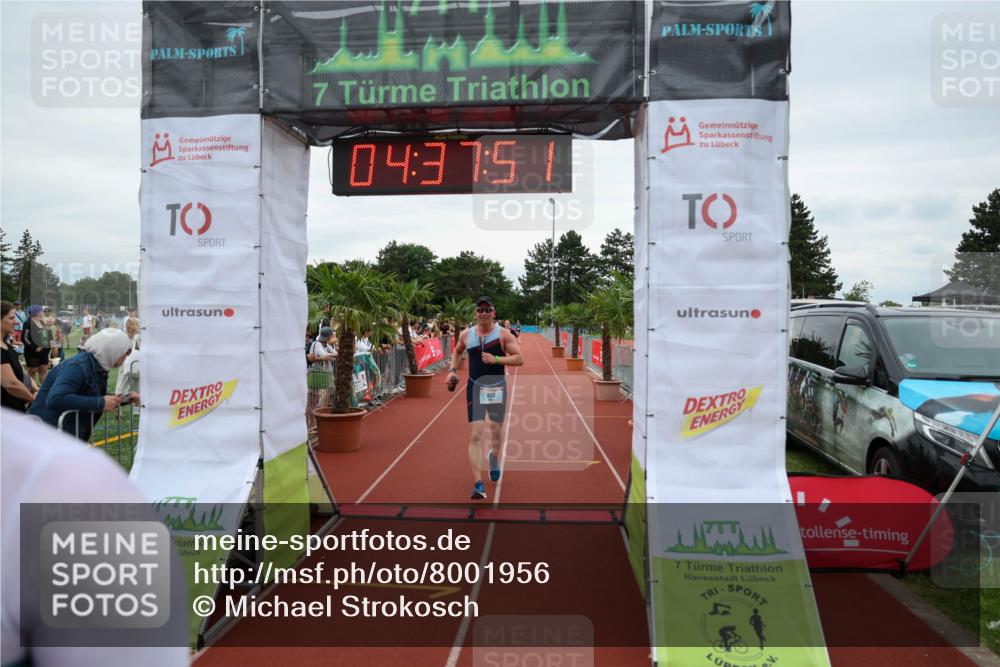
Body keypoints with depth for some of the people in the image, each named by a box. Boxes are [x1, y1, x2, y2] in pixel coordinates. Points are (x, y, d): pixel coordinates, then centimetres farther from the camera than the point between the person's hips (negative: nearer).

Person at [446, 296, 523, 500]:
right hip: (475, 387, 1)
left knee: (495, 432, 13)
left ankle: (494, 457, 49)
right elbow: (456, 351, 21)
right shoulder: (466, 334, 2)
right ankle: (478, 485, -12)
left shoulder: (503, 334, -7)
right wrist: (452, 370, 6)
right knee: (475, 435, -10)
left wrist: (496, 359, -24)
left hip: (496, 387, -1)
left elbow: (519, 359, -12)